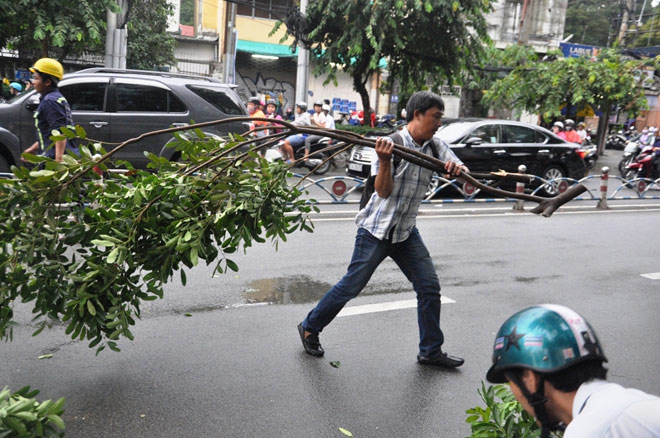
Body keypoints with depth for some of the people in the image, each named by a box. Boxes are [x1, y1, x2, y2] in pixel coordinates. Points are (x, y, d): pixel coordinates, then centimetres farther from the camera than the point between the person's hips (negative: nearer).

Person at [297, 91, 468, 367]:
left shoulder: (436, 147, 2)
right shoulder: (392, 143, -15)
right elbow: (383, 191, -19)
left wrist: (458, 168, -27)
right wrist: (384, 160, -35)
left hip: (406, 231, 6)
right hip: (376, 230, -6)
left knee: (429, 287, 1)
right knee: (351, 286, 2)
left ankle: (431, 351, 16)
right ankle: (309, 328, 22)